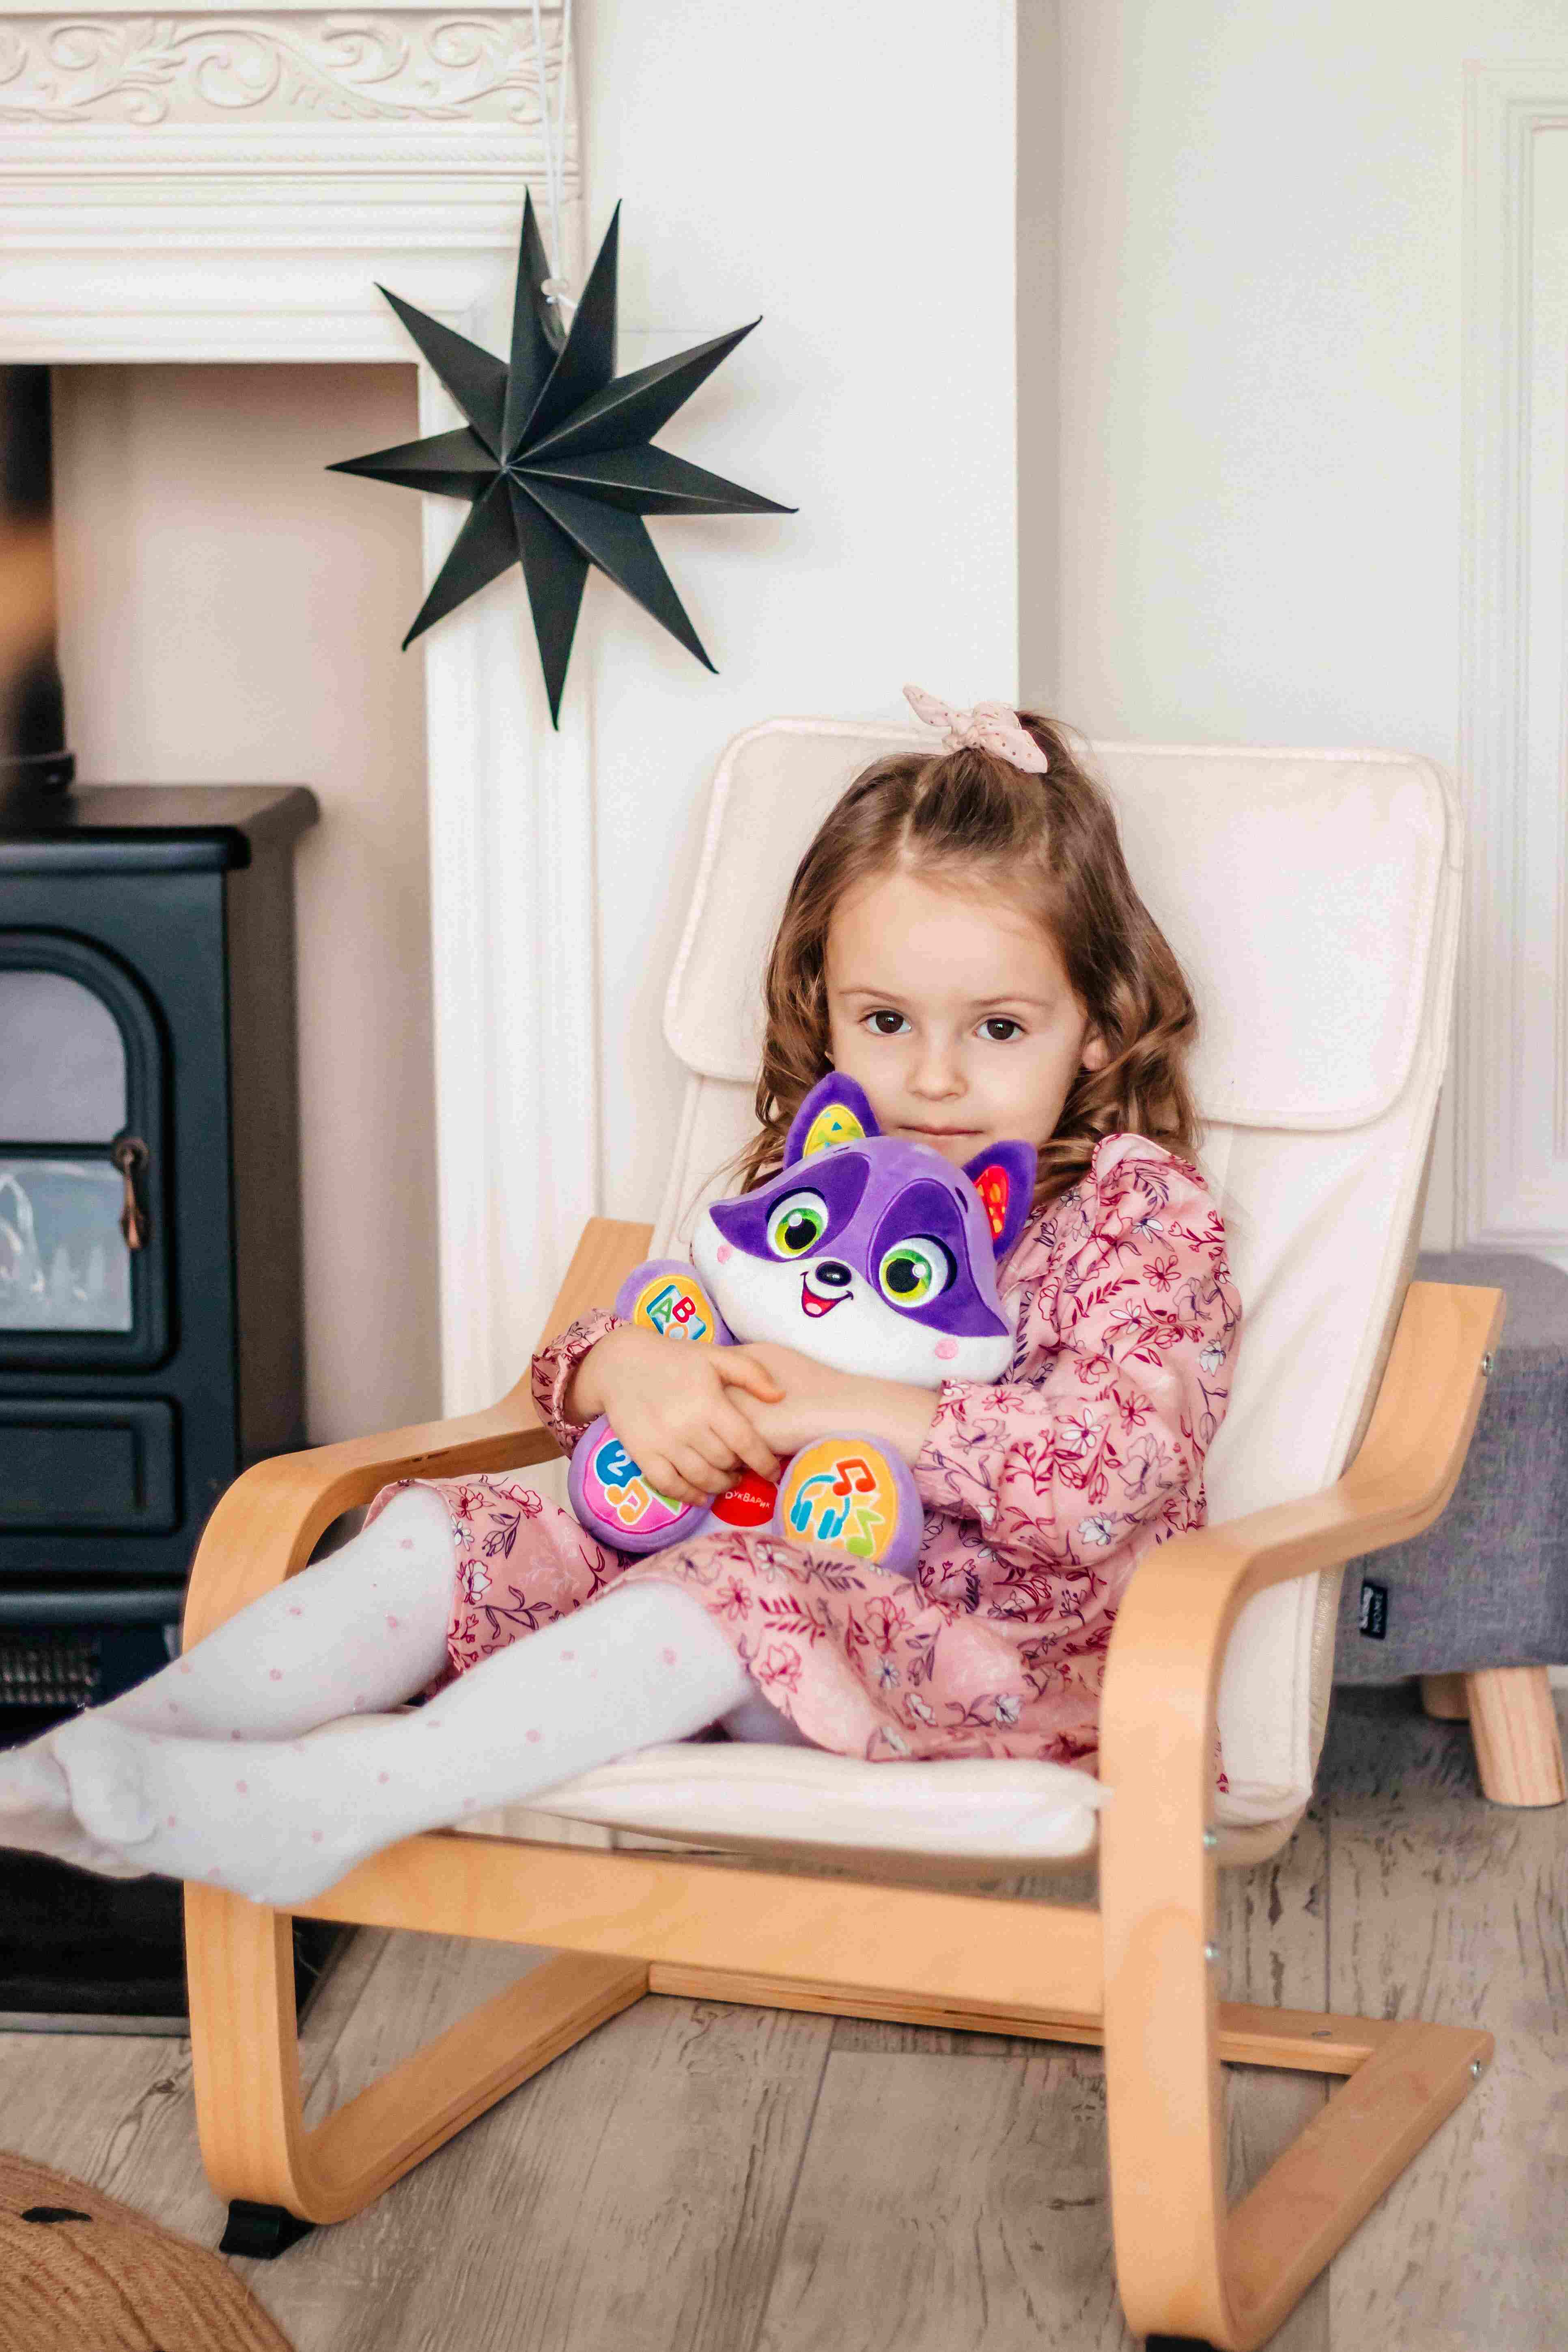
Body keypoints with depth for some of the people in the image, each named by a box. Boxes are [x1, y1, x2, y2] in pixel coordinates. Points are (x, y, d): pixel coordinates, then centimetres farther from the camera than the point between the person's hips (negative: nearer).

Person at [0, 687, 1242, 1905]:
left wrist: (862, 1407, -24)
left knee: (732, 1600, -36)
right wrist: (629, 1369, -11)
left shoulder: (1140, 1213, -5)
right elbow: (577, 1359, 15)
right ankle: (103, 1752, -18)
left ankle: (323, 1809, -40)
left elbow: (1123, 1470, -22)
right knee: (449, 1536, -9)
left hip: (989, 1643, -6)